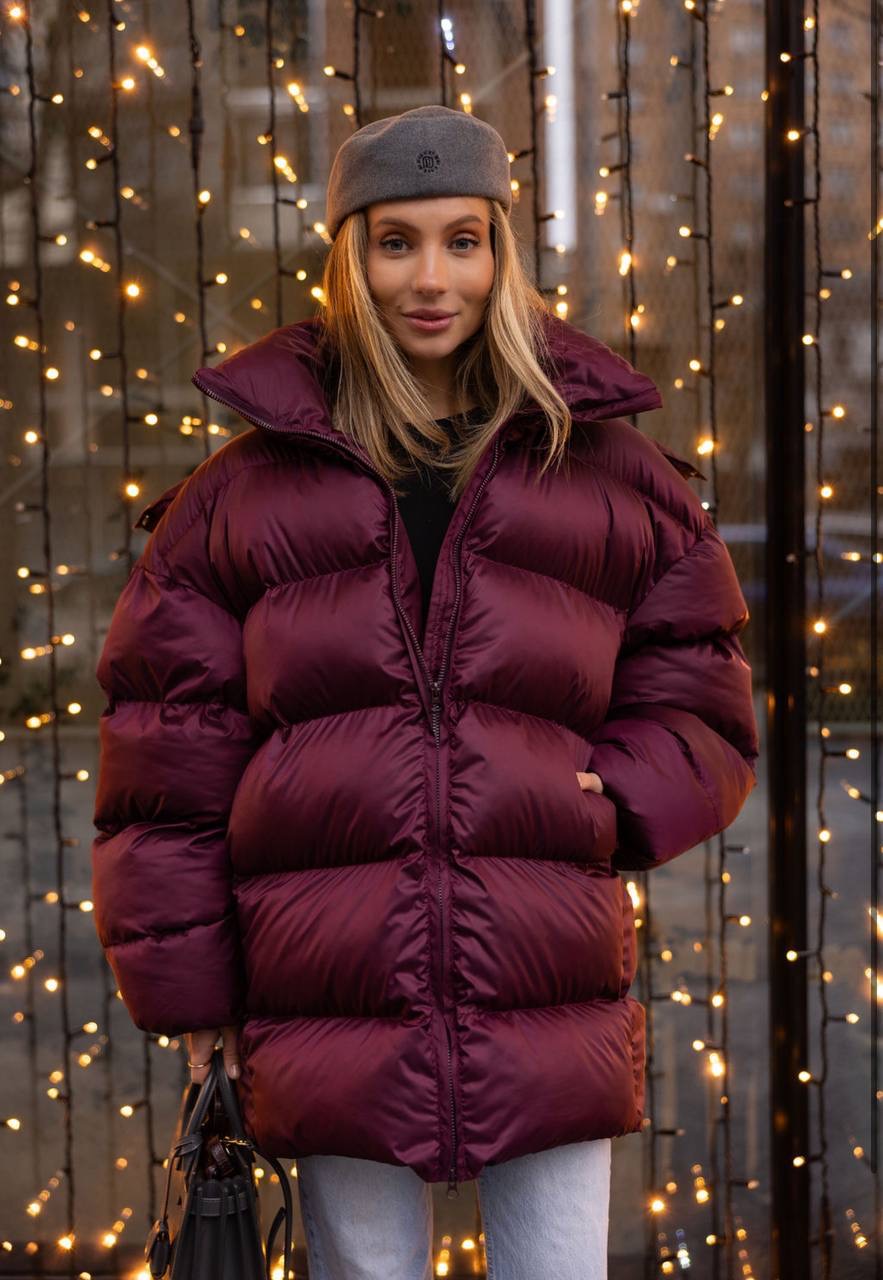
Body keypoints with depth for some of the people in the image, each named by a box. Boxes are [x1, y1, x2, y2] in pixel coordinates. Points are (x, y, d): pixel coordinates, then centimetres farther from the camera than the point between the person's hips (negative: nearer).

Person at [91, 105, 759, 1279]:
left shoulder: (614, 480, 10)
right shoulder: (244, 493, 7)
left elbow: (696, 700, 14)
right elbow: (168, 756, 6)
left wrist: (618, 805, -5)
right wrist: (186, 992, 2)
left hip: (553, 1023, 1)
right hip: (336, 1025, 0)